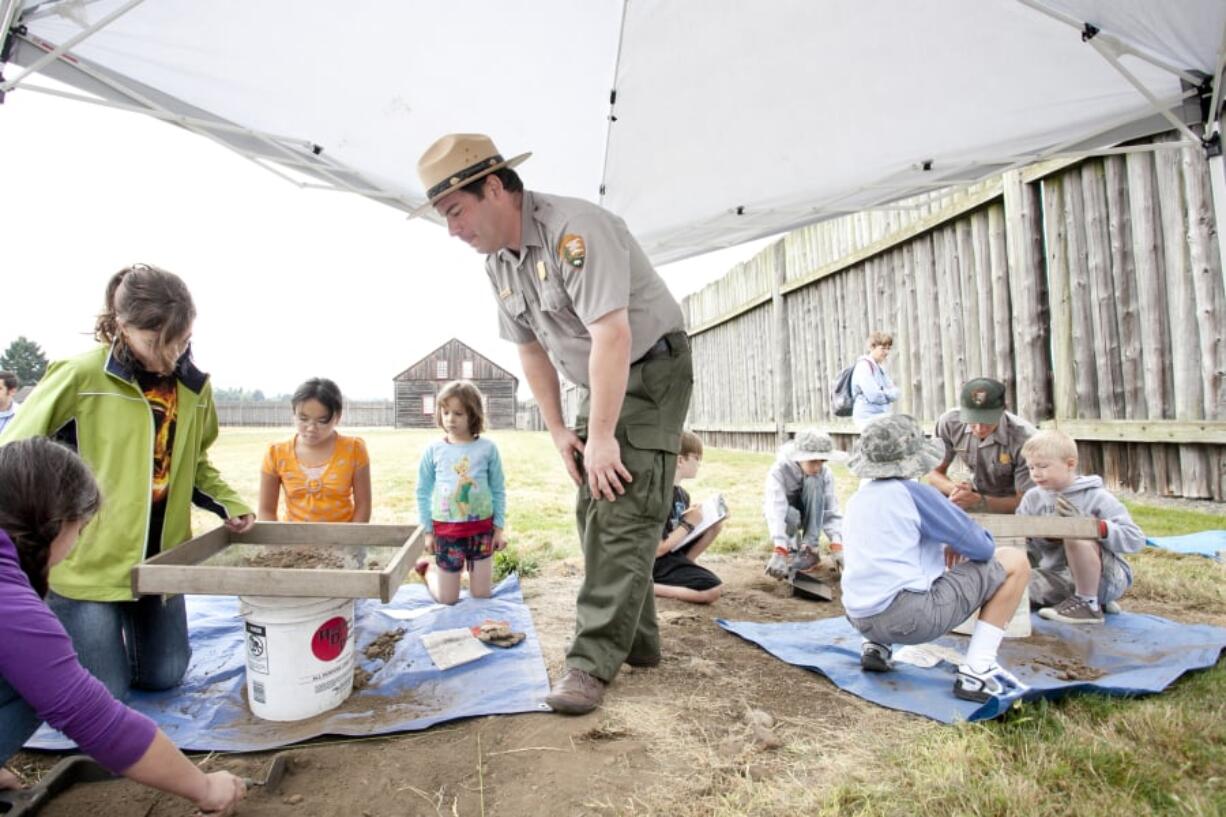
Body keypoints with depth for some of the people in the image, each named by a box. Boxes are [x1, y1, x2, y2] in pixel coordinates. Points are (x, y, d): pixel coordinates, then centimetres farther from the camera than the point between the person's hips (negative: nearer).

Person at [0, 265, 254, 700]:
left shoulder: (195, 387, 1)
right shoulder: (80, 376, -15)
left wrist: (228, 503, -1)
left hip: (161, 555, 5)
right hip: (86, 556, -5)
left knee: (162, 676, 12)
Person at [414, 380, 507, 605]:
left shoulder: (487, 448, -5)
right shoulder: (433, 450, -5)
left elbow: (498, 490, 2)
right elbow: (423, 493, 4)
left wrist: (499, 528, 1)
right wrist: (428, 531, 4)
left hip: (482, 528, 1)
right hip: (446, 529, 0)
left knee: (481, 596, 8)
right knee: (447, 599, 8)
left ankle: (472, 567, 39)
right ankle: (427, 570, 37)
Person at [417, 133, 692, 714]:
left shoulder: (573, 229, -24)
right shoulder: (498, 262, 4)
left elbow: (612, 334, -30)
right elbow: (531, 348, 10)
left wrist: (601, 436, -26)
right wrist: (558, 431, 5)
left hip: (652, 372, -8)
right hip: (598, 383, 9)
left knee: (623, 517, -13)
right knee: (594, 511, 8)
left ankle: (594, 661, -6)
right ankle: (635, 641, 20)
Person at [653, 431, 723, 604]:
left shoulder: (682, 494, 6)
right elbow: (658, 549, -24)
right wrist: (688, 524, -16)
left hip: (676, 554, 9)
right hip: (658, 563, -9)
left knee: (716, 525, 10)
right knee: (713, 590, -22)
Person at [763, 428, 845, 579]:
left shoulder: (824, 473, -24)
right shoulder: (779, 471, -33)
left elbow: (831, 511, -28)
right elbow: (775, 510, -45)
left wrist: (837, 546, -43)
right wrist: (779, 552, -57)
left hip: (808, 513, 2)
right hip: (785, 514, -2)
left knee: (814, 482, -31)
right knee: (790, 515, -41)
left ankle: (809, 548, -25)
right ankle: (791, 547, -5)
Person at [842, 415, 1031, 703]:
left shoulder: (858, 498, 13)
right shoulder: (913, 491, -7)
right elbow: (982, 547, -3)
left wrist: (945, 547, 15)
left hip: (860, 619, 7)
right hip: (908, 618, -7)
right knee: (1015, 562, 6)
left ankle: (875, 645, 17)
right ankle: (976, 672, -3)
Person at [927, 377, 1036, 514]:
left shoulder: (1024, 438, -25)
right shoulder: (950, 422, -17)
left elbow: (1025, 501, -19)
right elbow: (934, 473, -6)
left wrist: (978, 501, -35)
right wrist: (954, 488, -28)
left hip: (1010, 506, -2)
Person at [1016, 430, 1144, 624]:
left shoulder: (1096, 497, -9)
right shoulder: (1033, 498, 2)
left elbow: (1135, 539, -16)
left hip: (1105, 577, -5)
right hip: (1058, 576, 6)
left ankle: (1089, 604, -11)